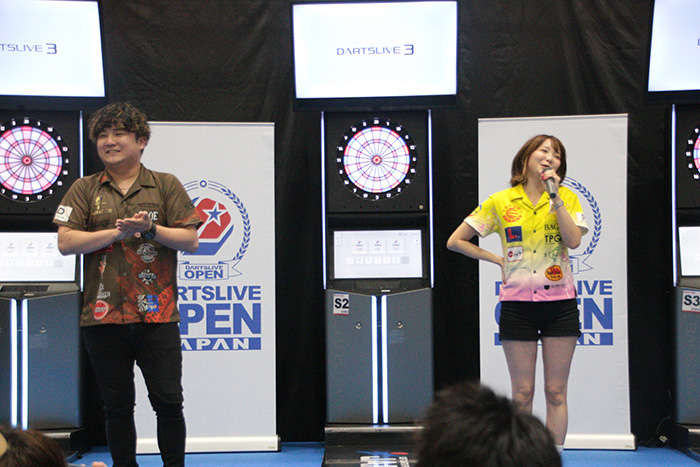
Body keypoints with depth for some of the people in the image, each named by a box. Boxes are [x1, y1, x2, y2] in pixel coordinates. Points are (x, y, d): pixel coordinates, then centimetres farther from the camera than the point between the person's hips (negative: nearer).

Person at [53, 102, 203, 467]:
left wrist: (151, 229, -14)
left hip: (157, 315, -1)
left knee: (168, 402, -1)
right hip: (103, 315, 1)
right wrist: (119, 232, -12)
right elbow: (66, 242, -3)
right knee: (117, 406, 8)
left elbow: (191, 241, 2)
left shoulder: (166, 185, 8)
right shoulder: (84, 190, 9)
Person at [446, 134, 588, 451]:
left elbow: (574, 240, -13)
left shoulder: (566, 198, 5)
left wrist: (555, 197, -13)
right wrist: (499, 260, 3)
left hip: (559, 302, 1)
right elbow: (455, 241, 6)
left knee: (556, 392, 3)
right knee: (522, 393, 2)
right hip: (517, 303, -1)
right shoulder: (501, 202, 2)